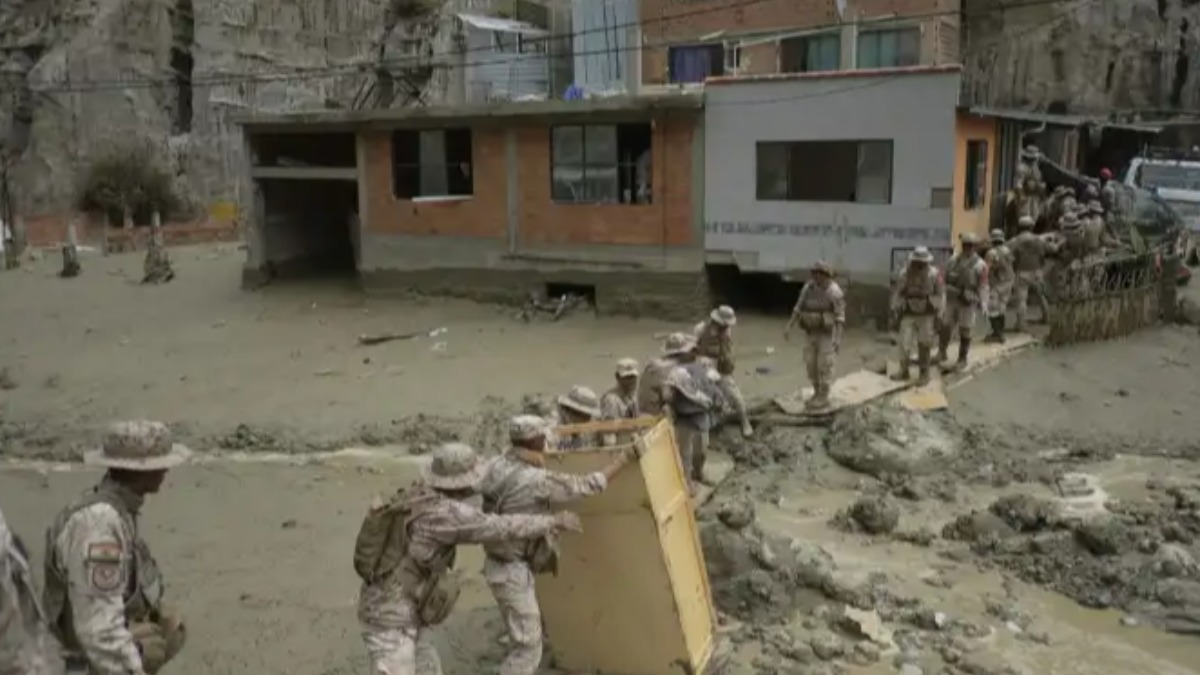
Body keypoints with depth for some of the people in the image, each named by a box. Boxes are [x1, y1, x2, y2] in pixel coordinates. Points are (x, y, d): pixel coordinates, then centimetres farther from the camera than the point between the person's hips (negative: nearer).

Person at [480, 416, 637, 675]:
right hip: (512, 570, -9)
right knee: (528, 647, 0)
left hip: (501, 561, 9)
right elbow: (589, 485, -19)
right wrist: (626, 457, -10)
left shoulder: (497, 466, -2)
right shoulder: (538, 480, -26)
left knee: (529, 632, 25)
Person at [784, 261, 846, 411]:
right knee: (811, 364, 10)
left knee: (824, 366, -1)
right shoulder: (808, 287, -1)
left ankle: (823, 399, 10)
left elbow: (840, 316, -15)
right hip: (811, 332, 6)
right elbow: (799, 308, 6)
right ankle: (818, 394, 24)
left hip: (828, 333, -6)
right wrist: (789, 326, 0)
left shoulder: (834, 292, -17)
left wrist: (838, 338, -22)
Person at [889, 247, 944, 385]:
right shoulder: (905, 273, -9)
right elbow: (897, 293, 0)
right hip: (908, 315, 1)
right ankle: (904, 371, 12)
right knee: (904, 344, -2)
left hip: (926, 315, -1)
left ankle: (924, 373, 16)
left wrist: (937, 314, -4)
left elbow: (940, 295, -4)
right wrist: (896, 312, 1)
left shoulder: (934, 274, -12)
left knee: (924, 345, 4)